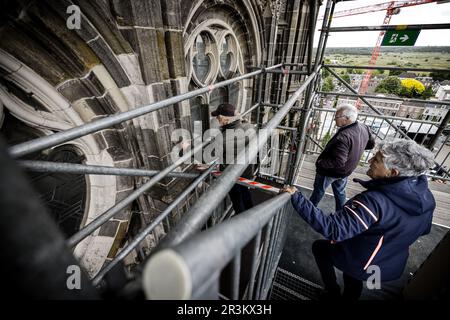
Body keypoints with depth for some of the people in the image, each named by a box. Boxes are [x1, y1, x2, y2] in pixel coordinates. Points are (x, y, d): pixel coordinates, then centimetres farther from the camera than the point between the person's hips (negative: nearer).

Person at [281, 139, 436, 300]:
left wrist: (297, 198, -46)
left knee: (319, 246, 21)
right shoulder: (425, 196, -14)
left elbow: (332, 228, -45)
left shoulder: (374, 201, -40)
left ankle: (333, 293, 33)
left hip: (359, 263, -6)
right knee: (353, 285, 33)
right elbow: (423, 229, 5)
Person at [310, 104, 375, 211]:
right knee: (340, 192, 27)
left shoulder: (343, 137, -37)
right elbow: (371, 144, 10)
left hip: (330, 172, -7)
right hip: (345, 170, 8)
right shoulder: (364, 128, -9)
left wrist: (320, 163, -26)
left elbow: (338, 162, -38)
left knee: (319, 191, 17)